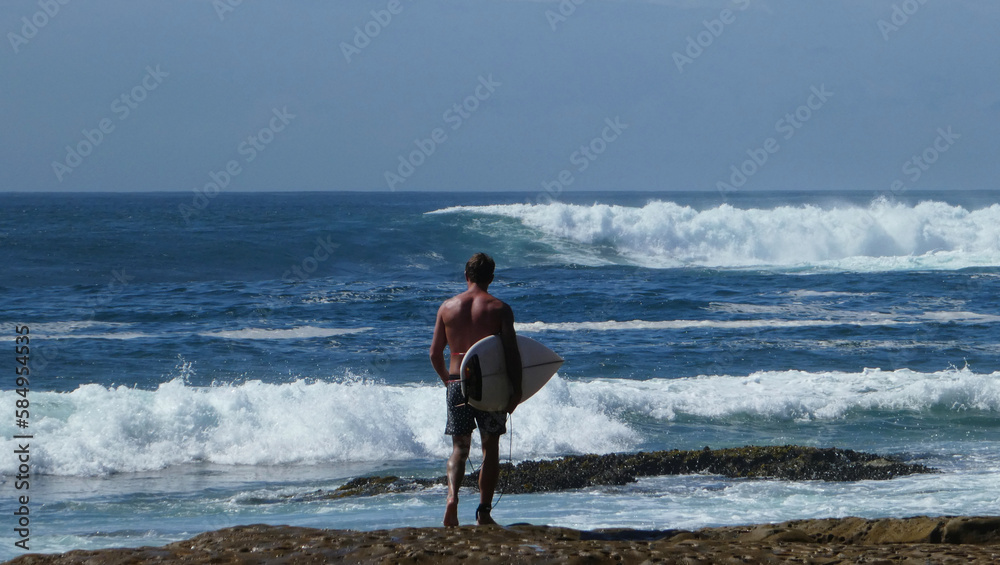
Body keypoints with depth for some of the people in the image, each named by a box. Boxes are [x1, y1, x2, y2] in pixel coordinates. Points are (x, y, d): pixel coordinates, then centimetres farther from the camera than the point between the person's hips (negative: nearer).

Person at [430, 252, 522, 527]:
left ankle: (452, 495, -17)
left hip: (457, 382, 2)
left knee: (460, 448, 9)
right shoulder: (499, 308, -5)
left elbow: (435, 354, 6)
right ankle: (484, 512, 8)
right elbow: (511, 353, -11)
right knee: (490, 447, 11)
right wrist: (516, 391, -3)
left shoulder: (447, 307, 3)